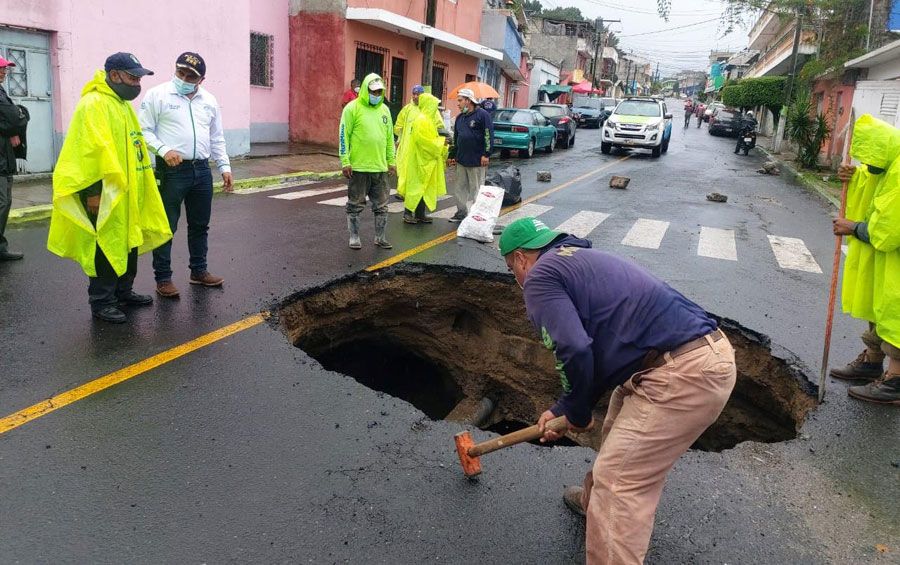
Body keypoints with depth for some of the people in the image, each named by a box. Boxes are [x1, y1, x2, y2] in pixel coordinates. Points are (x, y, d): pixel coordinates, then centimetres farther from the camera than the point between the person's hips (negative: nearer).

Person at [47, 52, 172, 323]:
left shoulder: (123, 104, 17)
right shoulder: (94, 104, -15)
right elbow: (95, 149, -23)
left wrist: (140, 183, 20)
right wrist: (94, 191, -27)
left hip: (128, 192, 10)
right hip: (106, 193, -10)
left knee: (129, 243, 17)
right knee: (108, 247, -3)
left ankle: (123, 292, 30)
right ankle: (101, 302, 7)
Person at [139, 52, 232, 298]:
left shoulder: (209, 100, 12)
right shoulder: (157, 95, -4)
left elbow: (217, 138, 17)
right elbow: (144, 131, -6)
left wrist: (225, 167, 10)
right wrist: (164, 150, -20)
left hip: (202, 170, 5)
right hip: (172, 170, -5)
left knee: (200, 225, 13)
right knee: (166, 226, 0)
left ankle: (199, 271, 26)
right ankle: (163, 278, 8)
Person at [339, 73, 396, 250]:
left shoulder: (384, 110, 11)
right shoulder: (352, 108, -5)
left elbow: (390, 137, 17)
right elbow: (343, 136, -7)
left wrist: (391, 160, 13)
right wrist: (345, 162, -12)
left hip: (380, 167, 5)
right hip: (358, 167, -5)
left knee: (381, 206, 9)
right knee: (355, 205, 5)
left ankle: (380, 238, 21)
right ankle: (354, 237, 16)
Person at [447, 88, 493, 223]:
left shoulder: (482, 114, -8)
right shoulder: (460, 117, 15)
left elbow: (488, 135, -12)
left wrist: (486, 154, -16)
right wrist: (452, 156, 20)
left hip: (477, 161, -7)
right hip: (461, 160, 7)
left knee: (476, 189, 0)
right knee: (459, 188, 10)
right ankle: (462, 213, 20)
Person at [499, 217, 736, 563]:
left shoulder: (540, 277, -5)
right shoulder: (580, 261, 24)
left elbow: (574, 350, -20)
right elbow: (600, 354, 27)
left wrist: (577, 413, -1)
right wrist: (563, 409, 29)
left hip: (684, 373, -10)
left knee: (619, 483, -2)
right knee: (620, 436, 30)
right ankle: (595, 500, 52)